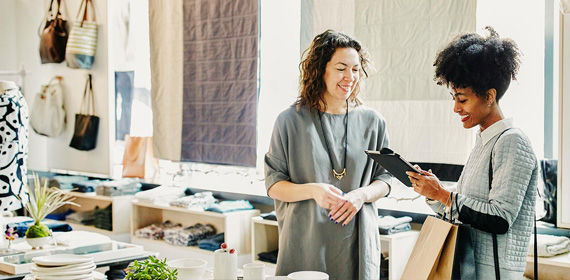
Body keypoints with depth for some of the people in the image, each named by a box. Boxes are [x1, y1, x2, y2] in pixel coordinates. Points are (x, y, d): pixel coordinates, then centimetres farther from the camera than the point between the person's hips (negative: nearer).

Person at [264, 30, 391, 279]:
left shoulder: (372, 122, 7)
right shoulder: (290, 121, -1)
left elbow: (384, 179, 10)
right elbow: (273, 185, -1)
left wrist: (361, 195, -11)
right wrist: (313, 190, -18)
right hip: (305, 243, -2)